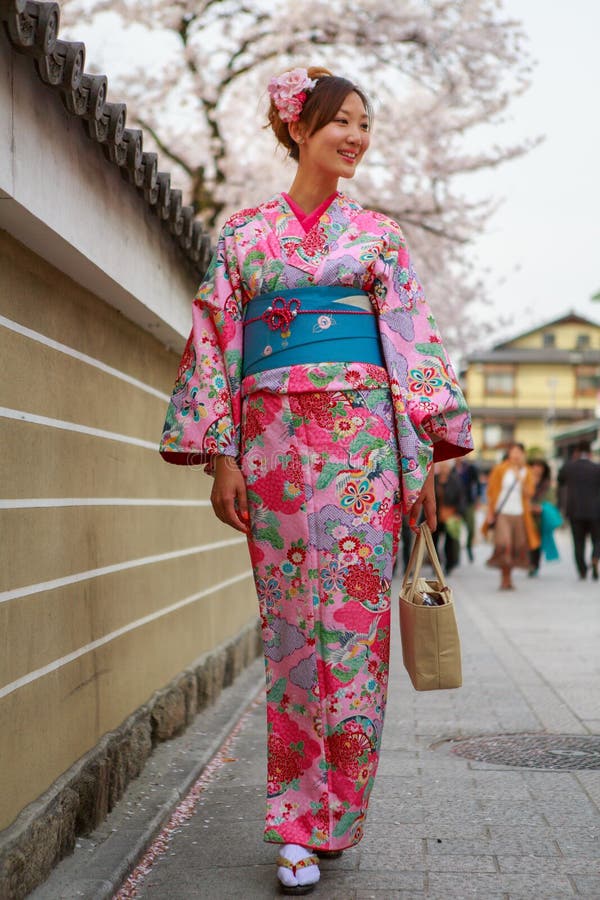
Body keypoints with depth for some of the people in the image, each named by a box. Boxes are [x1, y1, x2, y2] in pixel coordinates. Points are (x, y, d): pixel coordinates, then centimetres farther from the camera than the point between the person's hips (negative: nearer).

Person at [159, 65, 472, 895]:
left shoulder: (378, 234, 13)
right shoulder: (243, 234, 11)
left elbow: (414, 345, 8)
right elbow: (215, 343, 7)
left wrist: (424, 456, 0)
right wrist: (222, 455, -2)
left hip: (362, 435, 1)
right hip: (277, 437, 0)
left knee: (356, 616, -2)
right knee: (292, 622, -1)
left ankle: (333, 814, 11)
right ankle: (300, 828, 6)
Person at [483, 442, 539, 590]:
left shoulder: (526, 473, 10)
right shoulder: (500, 470, 0)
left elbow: (529, 494, 1)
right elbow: (491, 492, 1)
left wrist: (520, 478, -11)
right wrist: (490, 513, -3)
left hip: (519, 514, 4)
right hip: (502, 513, -4)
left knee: (516, 547, 4)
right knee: (503, 545, -16)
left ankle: (508, 578, 16)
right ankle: (504, 579, -10)